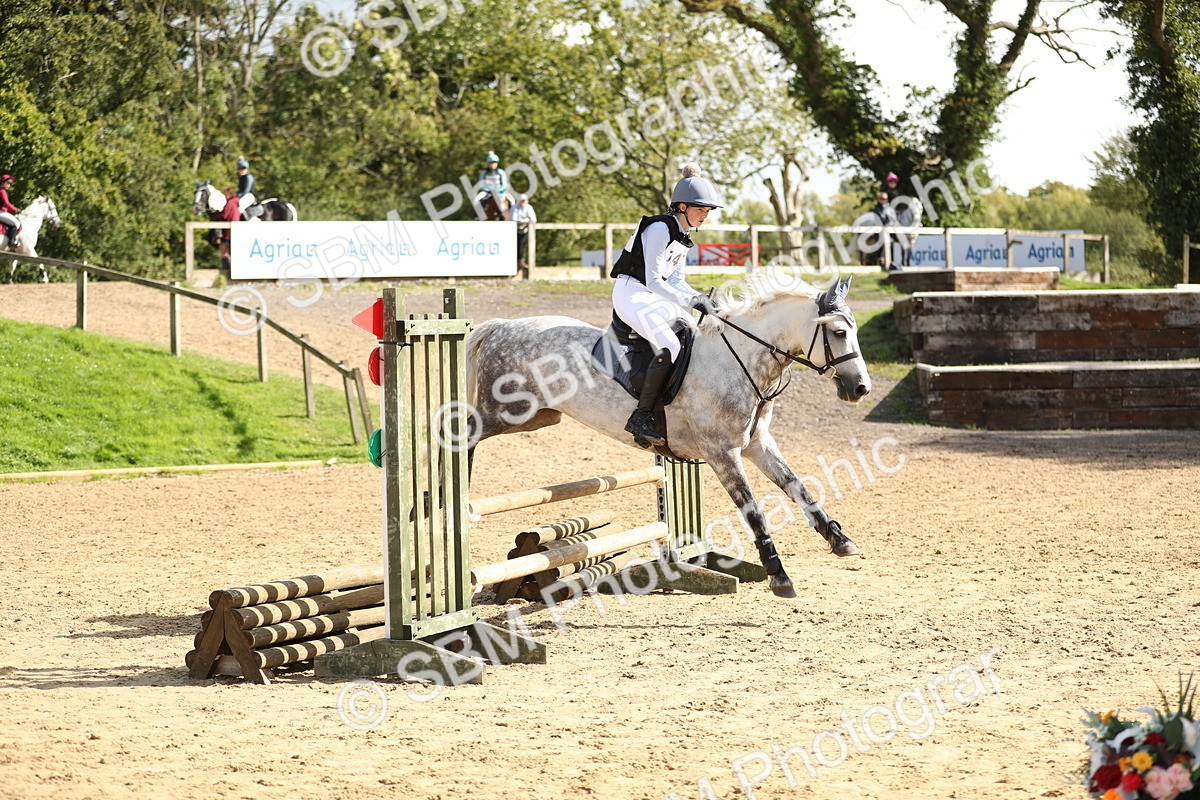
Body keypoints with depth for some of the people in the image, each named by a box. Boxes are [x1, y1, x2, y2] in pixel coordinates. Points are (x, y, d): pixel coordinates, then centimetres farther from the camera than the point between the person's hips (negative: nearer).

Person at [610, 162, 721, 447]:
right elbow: (653, 281, -21)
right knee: (670, 346, -29)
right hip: (632, 293, -10)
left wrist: (701, 299, -2)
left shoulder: (683, 236, 13)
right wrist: (691, 301, -24)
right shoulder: (660, 229, -16)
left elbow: (676, 281, 15)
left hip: (654, 295, 10)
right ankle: (641, 418, -27)